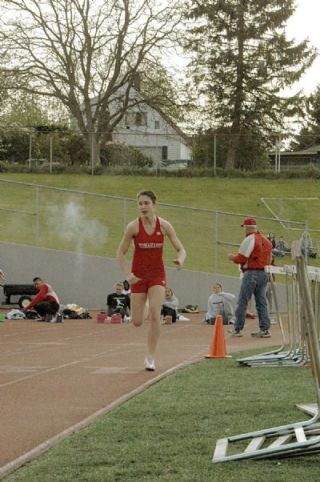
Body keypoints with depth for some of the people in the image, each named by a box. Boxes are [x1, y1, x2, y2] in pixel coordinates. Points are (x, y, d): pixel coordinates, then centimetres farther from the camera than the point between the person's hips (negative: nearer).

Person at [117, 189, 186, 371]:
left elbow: (181, 249, -3)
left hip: (157, 275, 0)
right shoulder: (133, 227, -10)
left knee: (155, 316, -17)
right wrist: (127, 274, -16)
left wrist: (180, 260, -26)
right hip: (139, 276, 0)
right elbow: (121, 253, -2)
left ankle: (151, 357, -7)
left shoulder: (164, 225, -7)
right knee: (137, 322, 1)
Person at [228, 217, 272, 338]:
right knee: (261, 302, 9)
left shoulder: (249, 239, -10)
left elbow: (241, 258, -13)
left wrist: (232, 257, 8)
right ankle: (264, 329, 4)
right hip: (263, 273, 7)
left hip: (251, 273, -7)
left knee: (242, 302, -1)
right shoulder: (265, 240, 14)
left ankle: (237, 329, 1)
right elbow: (268, 259, 16)